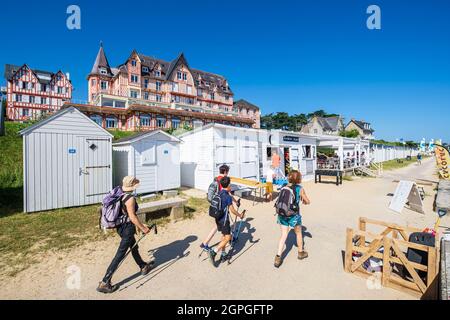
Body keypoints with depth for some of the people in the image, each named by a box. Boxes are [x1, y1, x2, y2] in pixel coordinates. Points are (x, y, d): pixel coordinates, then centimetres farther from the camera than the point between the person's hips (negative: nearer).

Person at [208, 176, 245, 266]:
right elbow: (232, 210, -17)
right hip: (224, 220, -9)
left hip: (218, 218, 9)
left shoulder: (219, 193, 5)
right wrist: (240, 215, -3)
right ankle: (214, 252, -10)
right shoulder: (228, 196, -20)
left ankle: (223, 255, 26)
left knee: (224, 236, 19)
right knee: (228, 237, -2)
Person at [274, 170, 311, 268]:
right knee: (299, 233, 22)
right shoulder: (300, 188, -6)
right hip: (293, 215, -3)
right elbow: (308, 201, 3)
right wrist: (304, 201, 25)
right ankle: (301, 252, 42)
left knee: (284, 235, 10)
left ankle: (278, 257, 3)